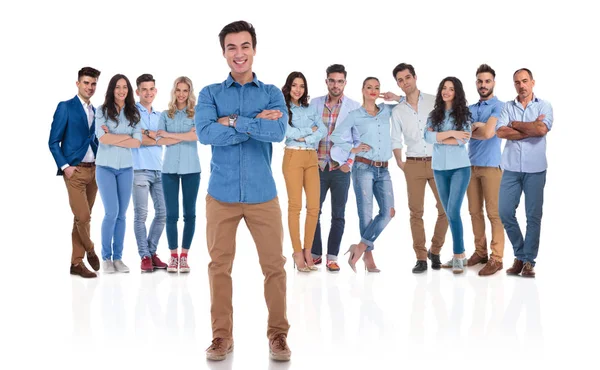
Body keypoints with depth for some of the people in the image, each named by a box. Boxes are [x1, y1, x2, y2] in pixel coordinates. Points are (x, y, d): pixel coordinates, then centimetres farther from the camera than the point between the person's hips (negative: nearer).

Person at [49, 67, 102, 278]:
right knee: (82, 217, -10)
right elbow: (53, 142, -5)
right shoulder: (65, 107, -3)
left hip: (93, 170, 6)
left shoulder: (96, 111, 14)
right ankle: (90, 251, 15)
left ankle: (77, 263, 14)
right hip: (75, 170, -5)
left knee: (83, 218, 8)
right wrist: (64, 166, -14)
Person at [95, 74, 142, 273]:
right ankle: (106, 257, 7)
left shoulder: (133, 113, 6)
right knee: (111, 212, -8)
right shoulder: (102, 111, -2)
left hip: (126, 168, 3)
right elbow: (103, 138, -14)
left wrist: (113, 139, -11)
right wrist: (126, 136, -8)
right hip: (105, 167, -3)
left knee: (122, 214, 5)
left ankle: (118, 257, 13)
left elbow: (137, 142, -4)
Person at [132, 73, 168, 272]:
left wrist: (147, 132, -10)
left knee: (162, 212, 6)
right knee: (141, 214, -4)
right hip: (139, 169, -6)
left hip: (159, 170, 6)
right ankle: (145, 256, 3)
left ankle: (152, 251, 19)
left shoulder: (160, 116, 18)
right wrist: (158, 137, -5)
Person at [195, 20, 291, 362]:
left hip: (263, 194, 0)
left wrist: (234, 121, -15)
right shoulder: (210, 93, 5)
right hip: (222, 194, 0)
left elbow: (279, 132, -14)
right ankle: (222, 335, 18)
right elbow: (205, 133, -14)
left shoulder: (272, 94, 6)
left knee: (274, 265, 3)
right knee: (220, 266, 6)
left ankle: (278, 334, 17)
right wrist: (256, 123, -14)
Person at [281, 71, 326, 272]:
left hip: (312, 158, 5)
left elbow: (323, 130, 4)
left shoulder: (311, 108, 16)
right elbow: (286, 130, -13)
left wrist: (304, 137, -10)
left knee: (314, 206, -1)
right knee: (295, 206, -5)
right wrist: (310, 130, -2)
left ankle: (308, 251, 9)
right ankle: (297, 252, 0)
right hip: (293, 157, -5)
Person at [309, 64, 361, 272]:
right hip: (318, 167, 1)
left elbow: (358, 139, 2)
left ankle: (332, 257, 12)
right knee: (314, 211, 3)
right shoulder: (315, 104, 6)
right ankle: (315, 254, 15)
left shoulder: (354, 107, 0)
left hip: (341, 169, -1)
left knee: (338, 215, 4)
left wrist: (350, 162, -7)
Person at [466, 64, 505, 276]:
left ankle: (496, 258, -1)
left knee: (494, 213, -4)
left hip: (491, 165, -6)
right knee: (475, 211, 10)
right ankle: (480, 252, 21)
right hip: (471, 165, 6)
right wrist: (479, 126, -11)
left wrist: (470, 130, -3)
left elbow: (488, 133, -18)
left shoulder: (499, 107, -6)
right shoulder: (470, 109, 15)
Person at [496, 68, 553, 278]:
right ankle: (520, 255, 18)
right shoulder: (507, 107, 8)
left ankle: (529, 261, 9)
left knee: (533, 216, 0)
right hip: (511, 168, 2)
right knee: (505, 213, 0)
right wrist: (530, 129, -11)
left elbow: (542, 129, -16)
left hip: (535, 169, -2)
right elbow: (500, 132, -8)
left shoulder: (544, 106, 4)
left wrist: (514, 124, -5)